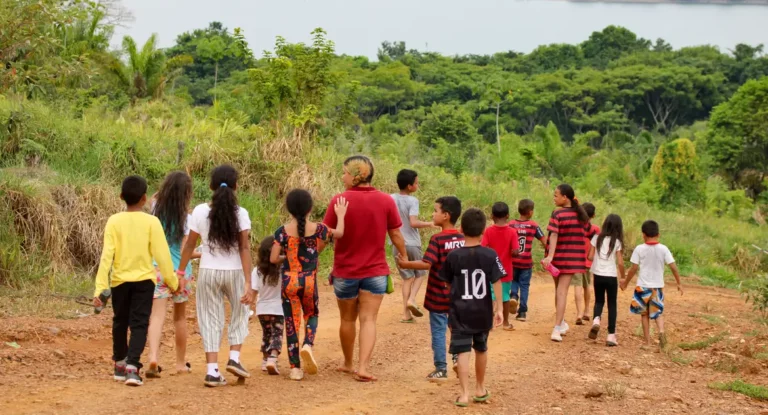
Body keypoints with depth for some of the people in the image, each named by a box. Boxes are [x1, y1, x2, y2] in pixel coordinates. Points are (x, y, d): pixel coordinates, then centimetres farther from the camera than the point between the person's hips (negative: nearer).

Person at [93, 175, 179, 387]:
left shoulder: (114, 221, -6)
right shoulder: (151, 222, -8)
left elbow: (107, 255, -11)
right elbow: (162, 254, -7)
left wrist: (100, 287, -11)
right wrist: (173, 281, 4)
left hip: (120, 281, 2)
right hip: (143, 280, -2)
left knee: (120, 323, 17)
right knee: (139, 324, -1)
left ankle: (120, 364, 30)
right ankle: (132, 366, -18)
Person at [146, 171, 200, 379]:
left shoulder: (156, 208, -2)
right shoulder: (185, 218, -12)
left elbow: (154, 196, 24)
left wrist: (168, 186, 12)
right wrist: (202, 253, 3)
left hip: (158, 270, 2)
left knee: (157, 316, -6)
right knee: (180, 317, 15)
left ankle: (153, 357, -27)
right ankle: (181, 363, 25)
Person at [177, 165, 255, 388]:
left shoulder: (200, 211, -5)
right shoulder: (240, 213, -9)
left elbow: (189, 245, -1)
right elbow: (245, 248, -13)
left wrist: (180, 272, 10)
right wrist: (248, 283, -13)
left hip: (208, 272, 1)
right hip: (234, 272, -1)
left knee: (211, 319, 8)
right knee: (239, 314, 21)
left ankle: (212, 370, 2)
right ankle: (234, 358, 9)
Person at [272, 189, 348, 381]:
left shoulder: (282, 231, -7)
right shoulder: (317, 229, -5)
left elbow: (273, 259, -9)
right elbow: (339, 234, 13)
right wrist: (341, 215, 29)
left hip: (289, 281, 0)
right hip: (309, 280, 0)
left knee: (292, 322, 7)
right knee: (311, 315, 21)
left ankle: (295, 367, 7)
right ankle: (308, 345, -9)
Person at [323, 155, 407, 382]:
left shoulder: (339, 200, -11)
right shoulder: (386, 201, -6)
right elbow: (396, 235, 1)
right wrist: (404, 257, 16)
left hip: (345, 271, 0)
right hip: (375, 270, 0)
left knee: (348, 319, 16)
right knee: (368, 320, 1)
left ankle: (348, 363, 29)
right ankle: (363, 366, -13)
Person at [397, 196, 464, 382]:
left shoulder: (437, 239, -17)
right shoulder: (463, 239, 1)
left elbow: (427, 264, -23)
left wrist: (406, 264, -13)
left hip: (439, 295, -5)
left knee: (438, 330, 2)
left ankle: (441, 369, 5)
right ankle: (458, 360, 22)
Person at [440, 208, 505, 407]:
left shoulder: (453, 256, -6)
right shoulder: (490, 255, -7)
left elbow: (447, 283, 5)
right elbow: (497, 283, -9)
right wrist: (499, 308, -4)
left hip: (460, 312, -2)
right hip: (483, 311, 2)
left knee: (463, 351, -2)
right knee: (481, 349, 20)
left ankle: (464, 394, -11)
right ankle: (480, 389, 32)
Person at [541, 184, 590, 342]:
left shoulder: (557, 213, -11)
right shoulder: (581, 215, 3)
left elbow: (554, 235, -21)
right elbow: (584, 235, 8)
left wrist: (550, 256, -29)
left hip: (558, 256, -2)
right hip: (573, 258, 2)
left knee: (558, 289, 16)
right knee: (562, 291, -1)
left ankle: (561, 323, 27)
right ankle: (557, 328, -11)